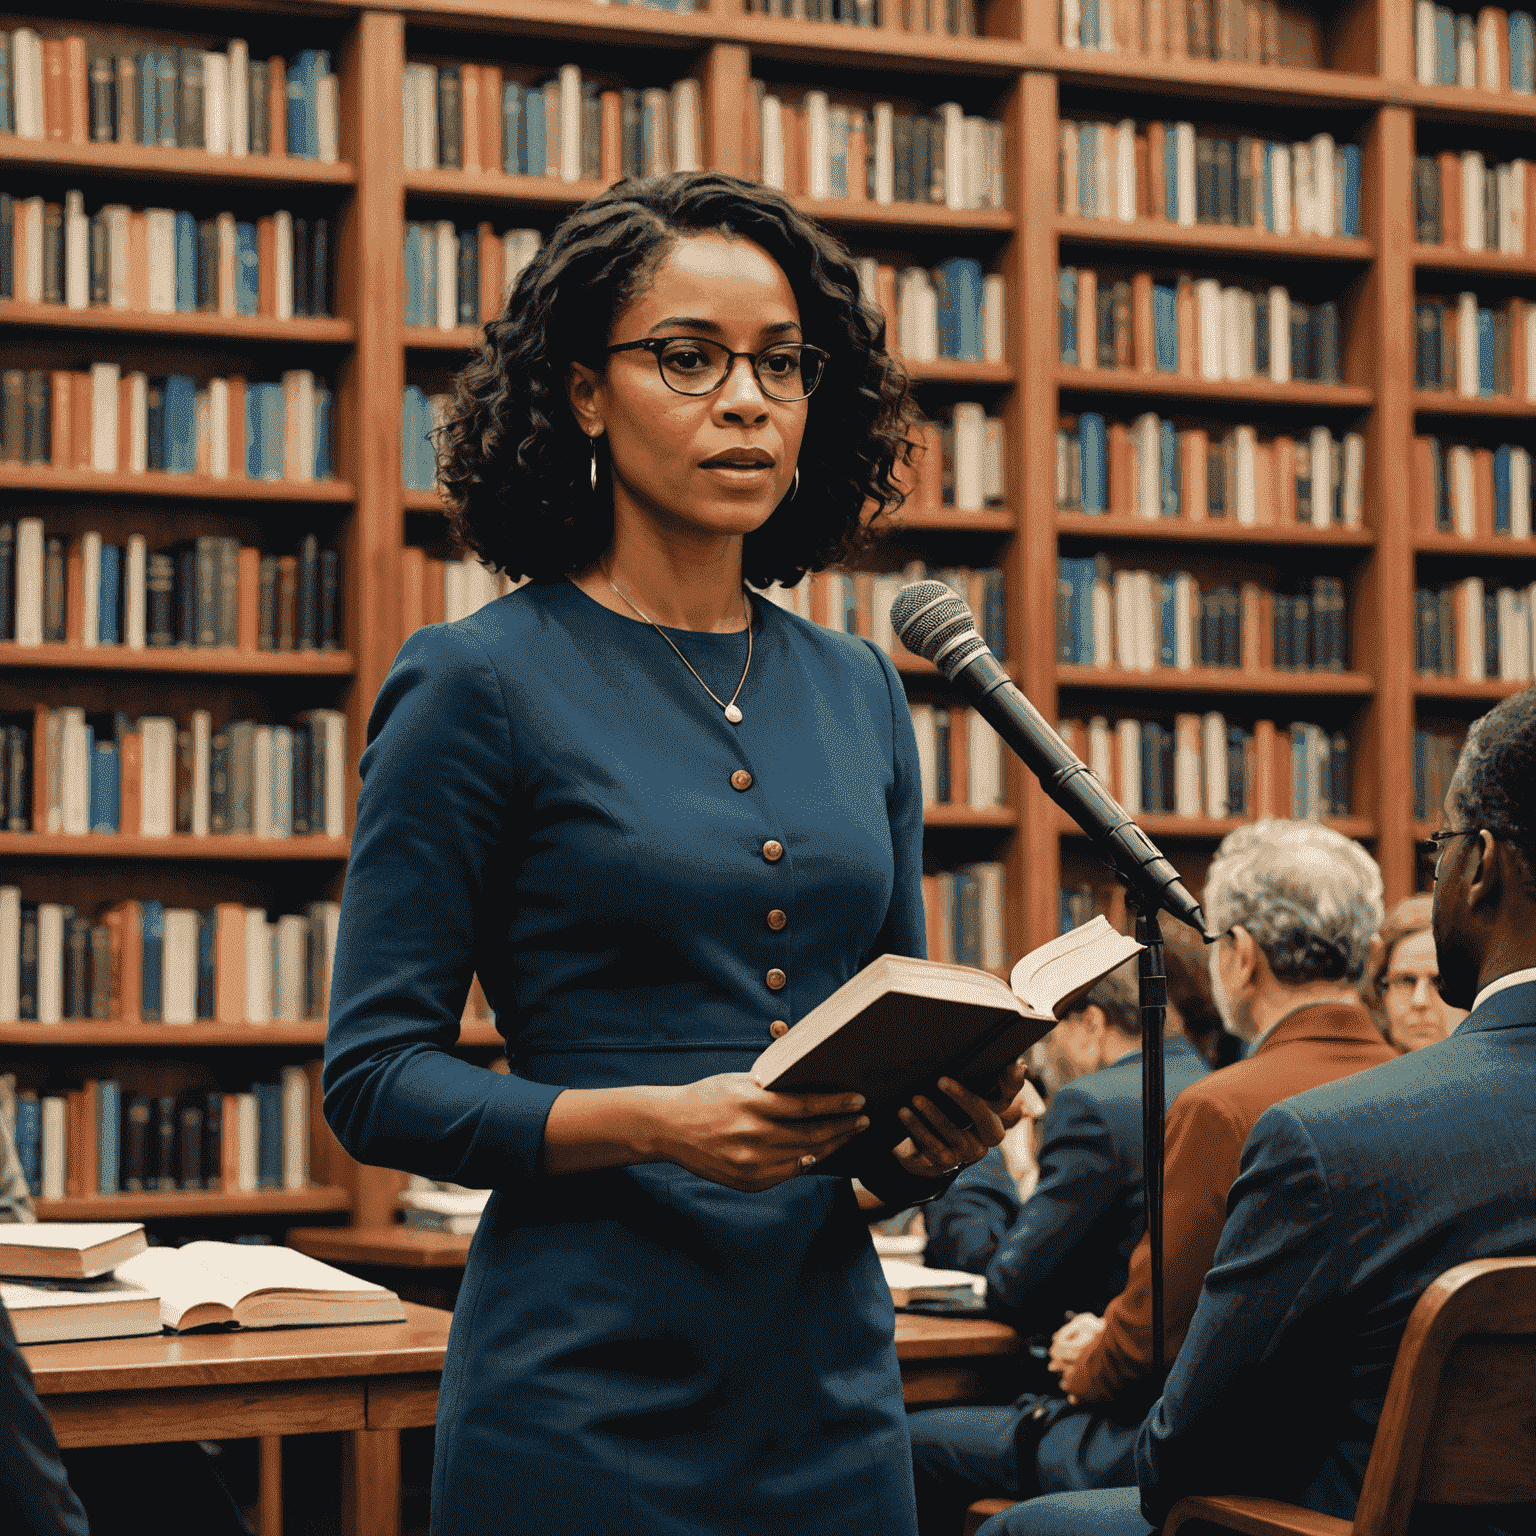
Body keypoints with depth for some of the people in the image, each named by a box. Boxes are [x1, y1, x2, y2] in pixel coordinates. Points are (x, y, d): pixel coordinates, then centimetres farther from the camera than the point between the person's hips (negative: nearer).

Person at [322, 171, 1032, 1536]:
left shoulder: (860, 692, 9)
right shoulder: (480, 683, -6)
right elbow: (376, 1076, -8)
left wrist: (937, 1134, -6)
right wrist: (657, 1123, -22)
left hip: (835, 1371, 5)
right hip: (589, 1385, -5)